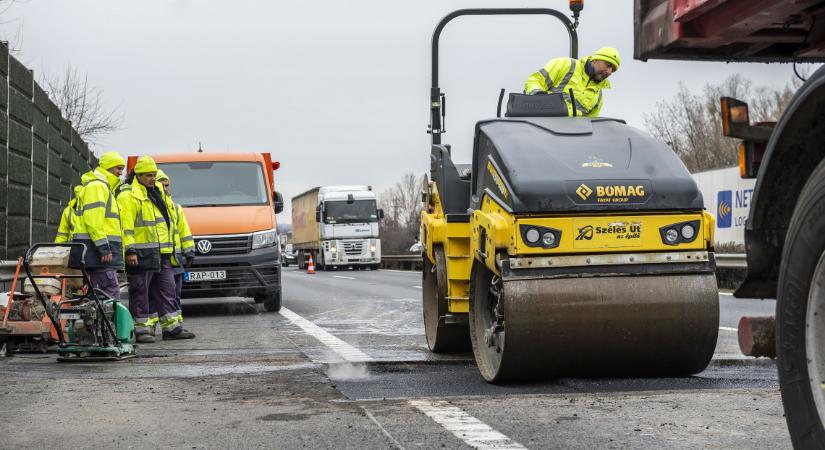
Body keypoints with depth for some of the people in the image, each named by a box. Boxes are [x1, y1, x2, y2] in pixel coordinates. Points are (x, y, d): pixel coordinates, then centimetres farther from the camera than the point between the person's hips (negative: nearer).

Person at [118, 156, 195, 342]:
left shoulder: (157, 193, 20)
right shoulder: (129, 196, -8)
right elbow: (126, 226, -15)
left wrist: (169, 249, 26)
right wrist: (130, 250, -22)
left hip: (161, 254, 9)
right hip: (141, 255, -9)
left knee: (167, 290, 9)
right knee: (140, 292, -2)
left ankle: (172, 327, 13)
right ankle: (141, 329, 2)